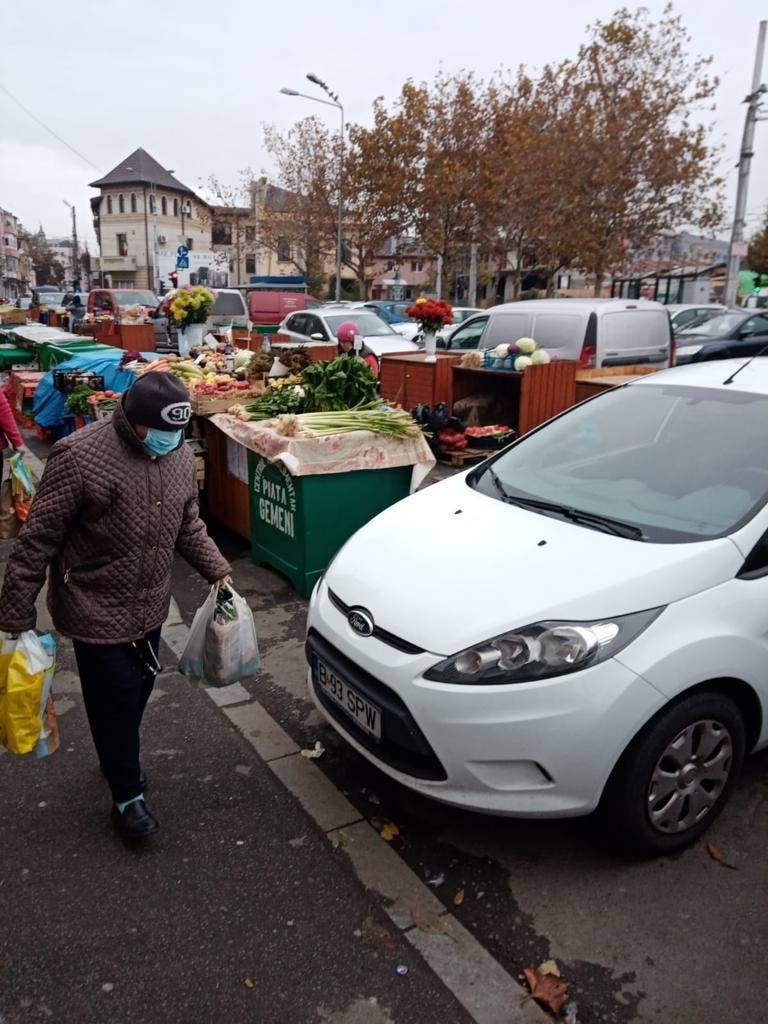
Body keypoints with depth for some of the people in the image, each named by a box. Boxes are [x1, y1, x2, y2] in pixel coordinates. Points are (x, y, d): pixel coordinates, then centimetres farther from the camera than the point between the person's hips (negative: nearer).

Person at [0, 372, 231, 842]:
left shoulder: (180, 454, -3)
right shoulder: (79, 456, -22)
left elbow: (189, 526, 11)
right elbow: (38, 541, -17)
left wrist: (218, 570, 1)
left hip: (150, 607, 6)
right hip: (97, 612, -6)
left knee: (138, 692, 20)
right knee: (116, 701, 5)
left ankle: (121, 760, 47)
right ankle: (128, 796, 26)